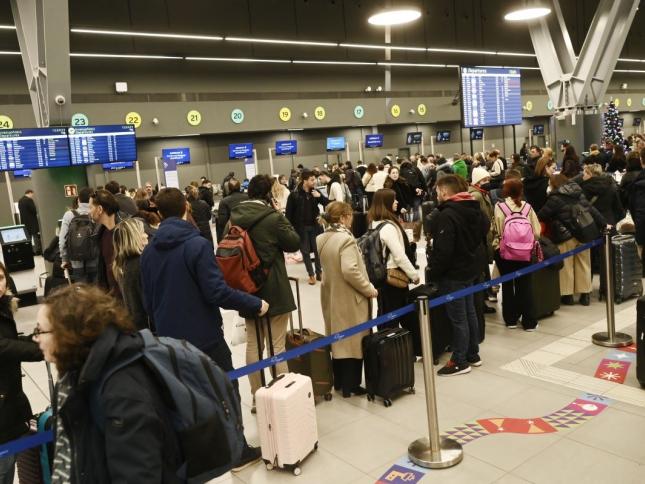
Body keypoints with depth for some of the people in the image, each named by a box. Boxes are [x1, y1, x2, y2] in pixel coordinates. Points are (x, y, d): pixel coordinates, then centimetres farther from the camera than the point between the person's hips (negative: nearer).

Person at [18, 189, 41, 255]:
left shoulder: (20, 200, 10)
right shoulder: (29, 200, -16)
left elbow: (20, 210, 13)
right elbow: (34, 211, -17)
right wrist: (36, 214, 2)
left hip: (24, 221, 7)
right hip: (31, 221, -7)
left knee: (27, 236, 11)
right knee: (36, 235, 2)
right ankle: (38, 250, 5)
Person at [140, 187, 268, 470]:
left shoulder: (149, 251, 3)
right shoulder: (197, 244, -18)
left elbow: (148, 301, 10)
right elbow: (216, 292, -22)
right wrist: (255, 304, -12)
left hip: (169, 338, 6)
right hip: (204, 335, -6)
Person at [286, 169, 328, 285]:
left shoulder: (315, 192, 1)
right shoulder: (294, 194, -10)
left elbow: (328, 204, 2)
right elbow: (289, 213, -7)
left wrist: (320, 196, -15)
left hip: (314, 225, 3)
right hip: (301, 227, -2)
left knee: (317, 249, 6)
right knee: (305, 251, 6)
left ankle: (319, 272, 20)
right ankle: (311, 274, 15)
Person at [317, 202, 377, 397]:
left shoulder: (322, 239, 5)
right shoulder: (345, 239, -21)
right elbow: (350, 271, -27)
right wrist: (369, 289, -17)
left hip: (331, 296, 8)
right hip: (350, 298, -8)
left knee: (338, 339, 18)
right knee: (354, 340, 4)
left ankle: (339, 382, 30)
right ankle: (351, 386, 13)